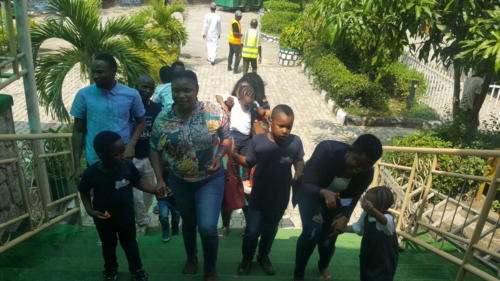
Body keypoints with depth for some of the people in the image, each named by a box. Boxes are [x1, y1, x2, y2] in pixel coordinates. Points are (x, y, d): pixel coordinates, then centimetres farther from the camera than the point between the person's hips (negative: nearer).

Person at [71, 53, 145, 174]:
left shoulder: (131, 95, -5)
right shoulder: (84, 94, -5)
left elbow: (140, 122, 8)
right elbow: (78, 130, 1)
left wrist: (131, 145, -9)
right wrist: (77, 165, -1)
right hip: (95, 162, 0)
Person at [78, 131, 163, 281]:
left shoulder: (128, 165, -22)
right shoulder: (91, 173, -25)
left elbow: (138, 181, -6)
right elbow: (84, 192, -6)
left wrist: (155, 190, -20)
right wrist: (89, 210, -19)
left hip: (126, 216, 1)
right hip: (104, 219, 0)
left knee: (130, 245, 19)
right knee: (108, 246, 24)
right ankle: (110, 269, 51)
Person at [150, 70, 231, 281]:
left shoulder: (215, 112, -16)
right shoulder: (162, 119, -12)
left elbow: (226, 137, -2)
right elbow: (155, 150, -1)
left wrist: (219, 157, -18)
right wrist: (159, 180, -8)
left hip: (210, 179, -2)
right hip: (179, 181, 2)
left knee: (207, 228, -9)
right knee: (188, 223, 22)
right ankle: (191, 259, 51)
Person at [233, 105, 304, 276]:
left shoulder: (295, 142, -16)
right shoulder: (258, 141, -18)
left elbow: (299, 162, 0)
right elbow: (249, 162, -5)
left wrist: (298, 174, -19)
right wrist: (233, 154, -21)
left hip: (280, 197, 2)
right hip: (258, 196, -1)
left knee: (270, 230, 22)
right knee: (252, 231, 5)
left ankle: (263, 257, 48)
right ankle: (246, 259, 35)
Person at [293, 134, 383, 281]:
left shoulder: (367, 173, -24)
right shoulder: (327, 150, -38)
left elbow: (353, 198, -11)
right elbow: (306, 185, -37)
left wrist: (345, 218, -30)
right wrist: (324, 193, -57)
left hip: (337, 198, 3)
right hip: (311, 193, -3)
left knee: (329, 236, 2)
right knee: (312, 232, -21)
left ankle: (323, 266, 39)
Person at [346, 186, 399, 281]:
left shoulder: (388, 218, -32)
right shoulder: (365, 214, -7)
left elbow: (384, 222, -58)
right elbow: (359, 227, 12)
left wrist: (372, 210, -77)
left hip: (385, 262, -7)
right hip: (368, 258, 7)